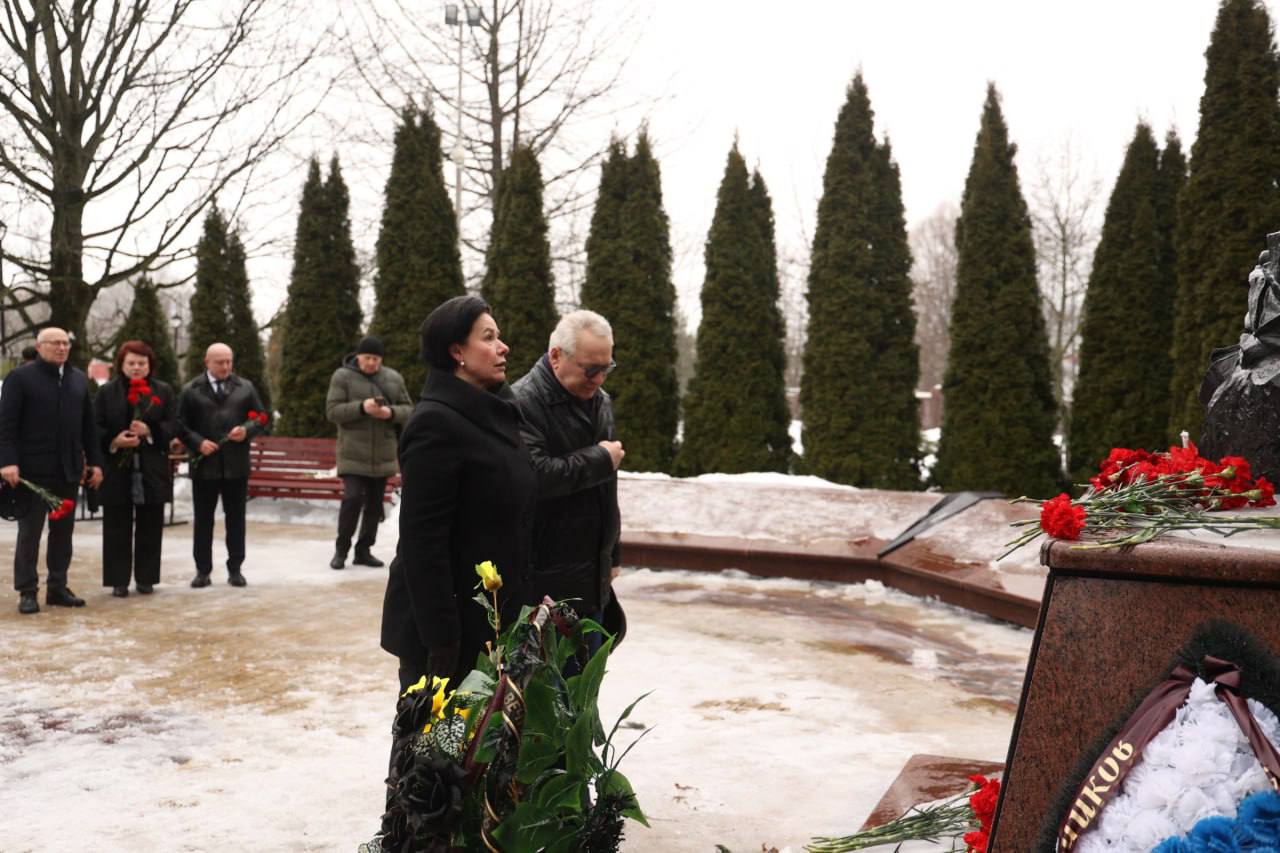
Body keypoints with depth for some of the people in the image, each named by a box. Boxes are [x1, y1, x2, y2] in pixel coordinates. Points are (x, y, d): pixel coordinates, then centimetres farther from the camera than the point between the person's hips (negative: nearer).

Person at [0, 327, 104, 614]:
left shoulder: (79, 379, 13)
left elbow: (89, 425, 13)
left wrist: (95, 461, 8)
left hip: (68, 470, 5)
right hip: (32, 469, -5)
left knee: (63, 531, 9)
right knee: (29, 532, 2)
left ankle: (57, 588, 17)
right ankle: (27, 592, 8)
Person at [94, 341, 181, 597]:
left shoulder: (163, 391, 7)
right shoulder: (106, 392, 5)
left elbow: (174, 426, 0)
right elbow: (95, 427, 1)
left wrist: (150, 431, -17)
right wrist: (114, 441, -17)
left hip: (152, 470, 1)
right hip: (117, 469, -1)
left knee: (150, 528, 5)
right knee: (118, 528, 3)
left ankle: (146, 578, 15)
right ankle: (119, 580, 9)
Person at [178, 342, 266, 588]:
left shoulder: (246, 387, 8)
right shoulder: (191, 390, 4)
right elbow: (180, 424, 2)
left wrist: (247, 430, -12)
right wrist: (198, 442, -13)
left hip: (236, 464, 1)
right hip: (204, 464, -1)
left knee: (236, 518, 6)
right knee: (203, 519, 5)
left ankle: (235, 568, 15)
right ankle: (203, 570, 14)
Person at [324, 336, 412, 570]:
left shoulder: (394, 378, 7)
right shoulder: (342, 376, -2)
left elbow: (408, 410, 7)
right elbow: (332, 411, -8)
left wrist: (391, 413, -15)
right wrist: (361, 408, -22)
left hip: (383, 455, 4)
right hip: (353, 454, -4)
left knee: (375, 503, 9)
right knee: (352, 498, -13)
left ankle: (364, 550, 20)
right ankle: (341, 549, 4)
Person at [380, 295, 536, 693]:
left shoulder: (495, 413, 9)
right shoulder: (436, 422, -18)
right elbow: (422, 541, -22)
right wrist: (440, 637, -22)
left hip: (490, 618, 8)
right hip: (448, 625, -8)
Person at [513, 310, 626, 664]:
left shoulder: (600, 401, 12)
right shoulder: (523, 403, -16)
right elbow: (532, 475, -31)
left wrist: (611, 554, 22)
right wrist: (600, 459, -16)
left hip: (592, 580, 8)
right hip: (544, 584, -8)